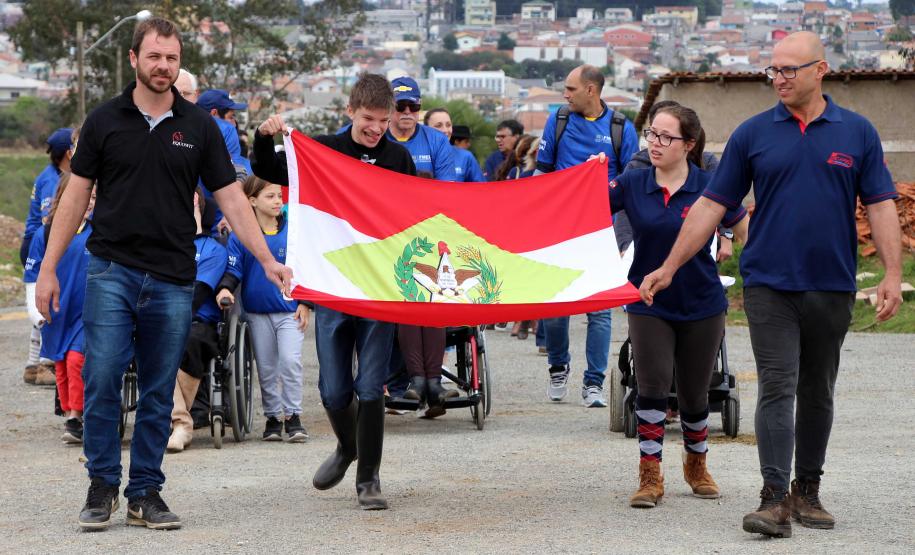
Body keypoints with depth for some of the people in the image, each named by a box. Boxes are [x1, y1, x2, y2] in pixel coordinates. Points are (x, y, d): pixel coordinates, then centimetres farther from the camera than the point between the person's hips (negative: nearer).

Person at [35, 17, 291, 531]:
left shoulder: (199, 128, 5)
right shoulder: (105, 121, 2)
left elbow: (232, 199, 5)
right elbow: (76, 196, 5)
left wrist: (268, 260, -5)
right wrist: (49, 268, 1)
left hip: (172, 280, 1)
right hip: (112, 271, -1)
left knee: (159, 394, 5)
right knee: (102, 382, -7)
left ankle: (146, 492, 14)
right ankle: (102, 487, 6)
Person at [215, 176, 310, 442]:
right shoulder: (240, 236, -2)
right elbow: (233, 269, -2)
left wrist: (305, 303, -1)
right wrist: (225, 288, -22)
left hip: (290, 310, -1)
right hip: (258, 312, 1)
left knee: (290, 360, -13)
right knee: (266, 368, 8)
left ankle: (293, 416, -3)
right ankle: (273, 417, 20)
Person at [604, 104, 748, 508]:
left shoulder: (709, 187, -7)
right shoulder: (632, 184, -2)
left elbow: (748, 232, -3)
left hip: (701, 306, 0)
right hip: (648, 304, 1)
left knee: (693, 394, 11)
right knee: (652, 387, -10)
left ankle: (696, 466, 34)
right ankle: (650, 477, -3)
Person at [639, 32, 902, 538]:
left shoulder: (857, 132, 3)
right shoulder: (753, 134, 2)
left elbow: (880, 207, 2)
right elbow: (712, 205, 4)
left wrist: (893, 275, -8)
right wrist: (668, 268, 1)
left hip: (832, 286, 1)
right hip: (769, 284, -1)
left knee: (817, 392, 10)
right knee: (777, 388, -8)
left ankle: (807, 492, 20)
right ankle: (775, 499, -11)